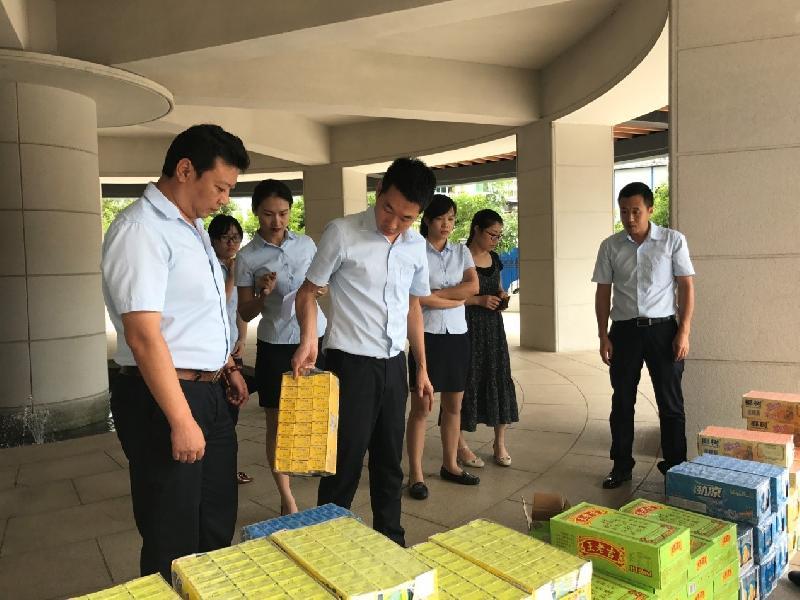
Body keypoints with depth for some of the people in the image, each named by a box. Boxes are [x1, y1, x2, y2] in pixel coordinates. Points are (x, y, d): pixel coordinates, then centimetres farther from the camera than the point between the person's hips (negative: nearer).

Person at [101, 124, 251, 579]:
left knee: (218, 525, 20)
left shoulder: (193, 227, 12)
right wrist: (181, 421, -23)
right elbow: (144, 336, -24)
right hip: (164, 399, -9)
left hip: (210, 392, 9)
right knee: (174, 542, 7)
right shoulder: (141, 230, -18)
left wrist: (228, 367, 22)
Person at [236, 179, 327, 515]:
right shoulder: (248, 256, -4)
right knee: (277, 423, 5)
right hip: (275, 346, -2)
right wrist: (263, 295, -19)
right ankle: (287, 500, 17)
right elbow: (245, 313, 0)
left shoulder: (306, 244, 4)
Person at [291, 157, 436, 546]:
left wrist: (422, 368, 15)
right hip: (351, 363, -5)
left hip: (394, 364, 5)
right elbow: (308, 292, -4)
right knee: (346, 461, 2)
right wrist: (308, 339, -21)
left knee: (389, 459, 17)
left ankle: (391, 539, 34)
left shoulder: (416, 245, 5)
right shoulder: (342, 233, -10)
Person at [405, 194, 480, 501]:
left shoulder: (462, 252, 10)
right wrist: (456, 298, -8)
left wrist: (436, 294, -11)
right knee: (421, 406, -1)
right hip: (427, 334, -5)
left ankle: (450, 464, 27)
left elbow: (473, 286, -5)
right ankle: (416, 473, 9)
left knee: (454, 405, 12)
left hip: (457, 334, 5)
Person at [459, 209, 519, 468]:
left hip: (493, 326, 7)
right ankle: (460, 444, 15)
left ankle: (500, 442, 19)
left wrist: (501, 296, 3)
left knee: (499, 379, 6)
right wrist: (479, 300, -19)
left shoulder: (494, 258, 11)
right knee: (466, 381, 0)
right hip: (467, 327, -7)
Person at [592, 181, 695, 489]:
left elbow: (686, 287, -1)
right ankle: (621, 466, 20)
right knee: (622, 402, 8)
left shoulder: (673, 240, -2)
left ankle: (676, 467, 20)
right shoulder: (610, 246, 3)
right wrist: (603, 336, 2)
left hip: (662, 328, -2)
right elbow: (603, 293, 6)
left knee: (670, 402, 6)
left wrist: (684, 332, -8)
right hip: (624, 330, 2)